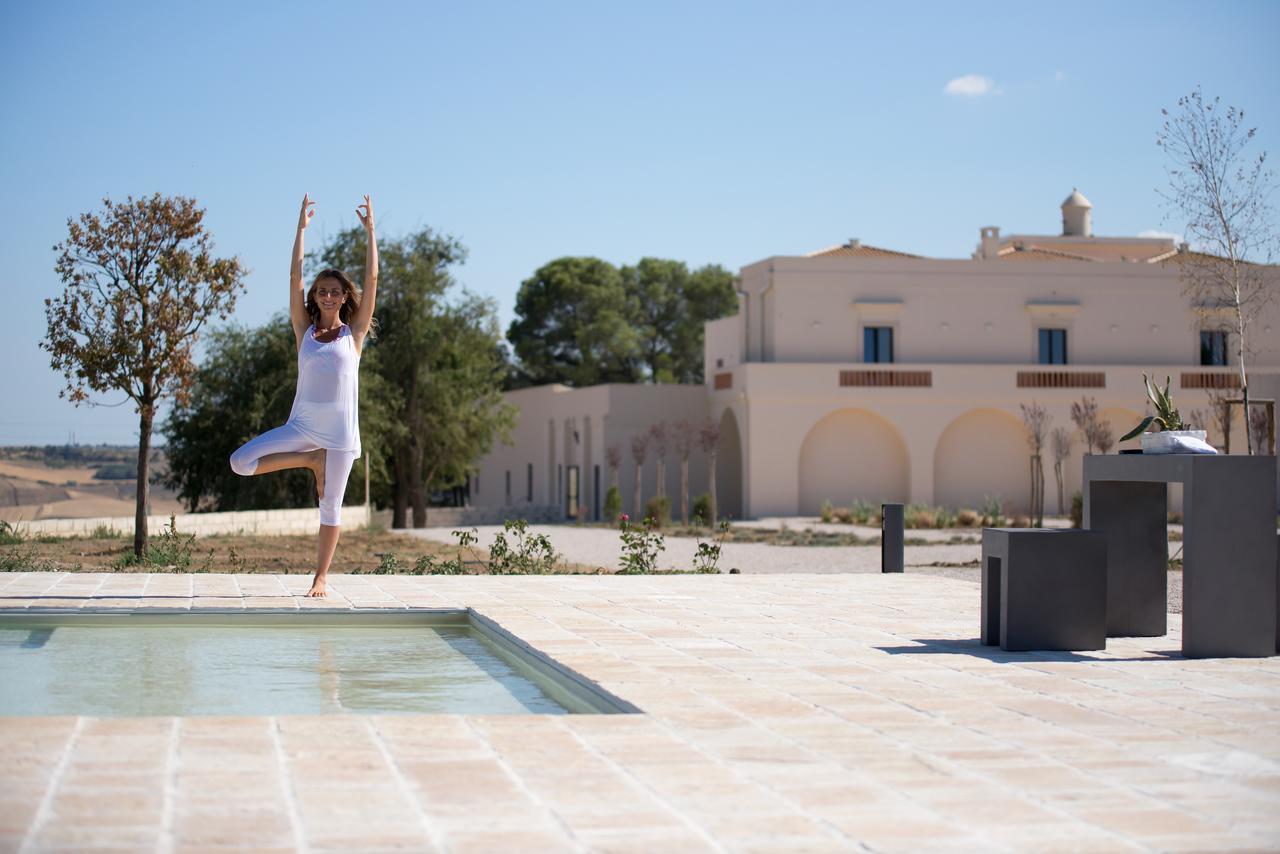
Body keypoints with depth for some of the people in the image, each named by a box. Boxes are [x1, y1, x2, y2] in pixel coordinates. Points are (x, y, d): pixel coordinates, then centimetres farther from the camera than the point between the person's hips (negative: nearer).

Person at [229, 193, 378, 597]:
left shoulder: (353, 332, 4)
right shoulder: (305, 329, 7)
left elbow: (371, 281, -2)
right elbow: (294, 279, 1)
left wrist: (370, 232, -2)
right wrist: (301, 228, 0)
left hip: (340, 428, -2)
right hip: (302, 424, 2)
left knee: (331, 506, 2)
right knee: (241, 462, -13)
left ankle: (321, 577, 14)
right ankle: (312, 460, 2)